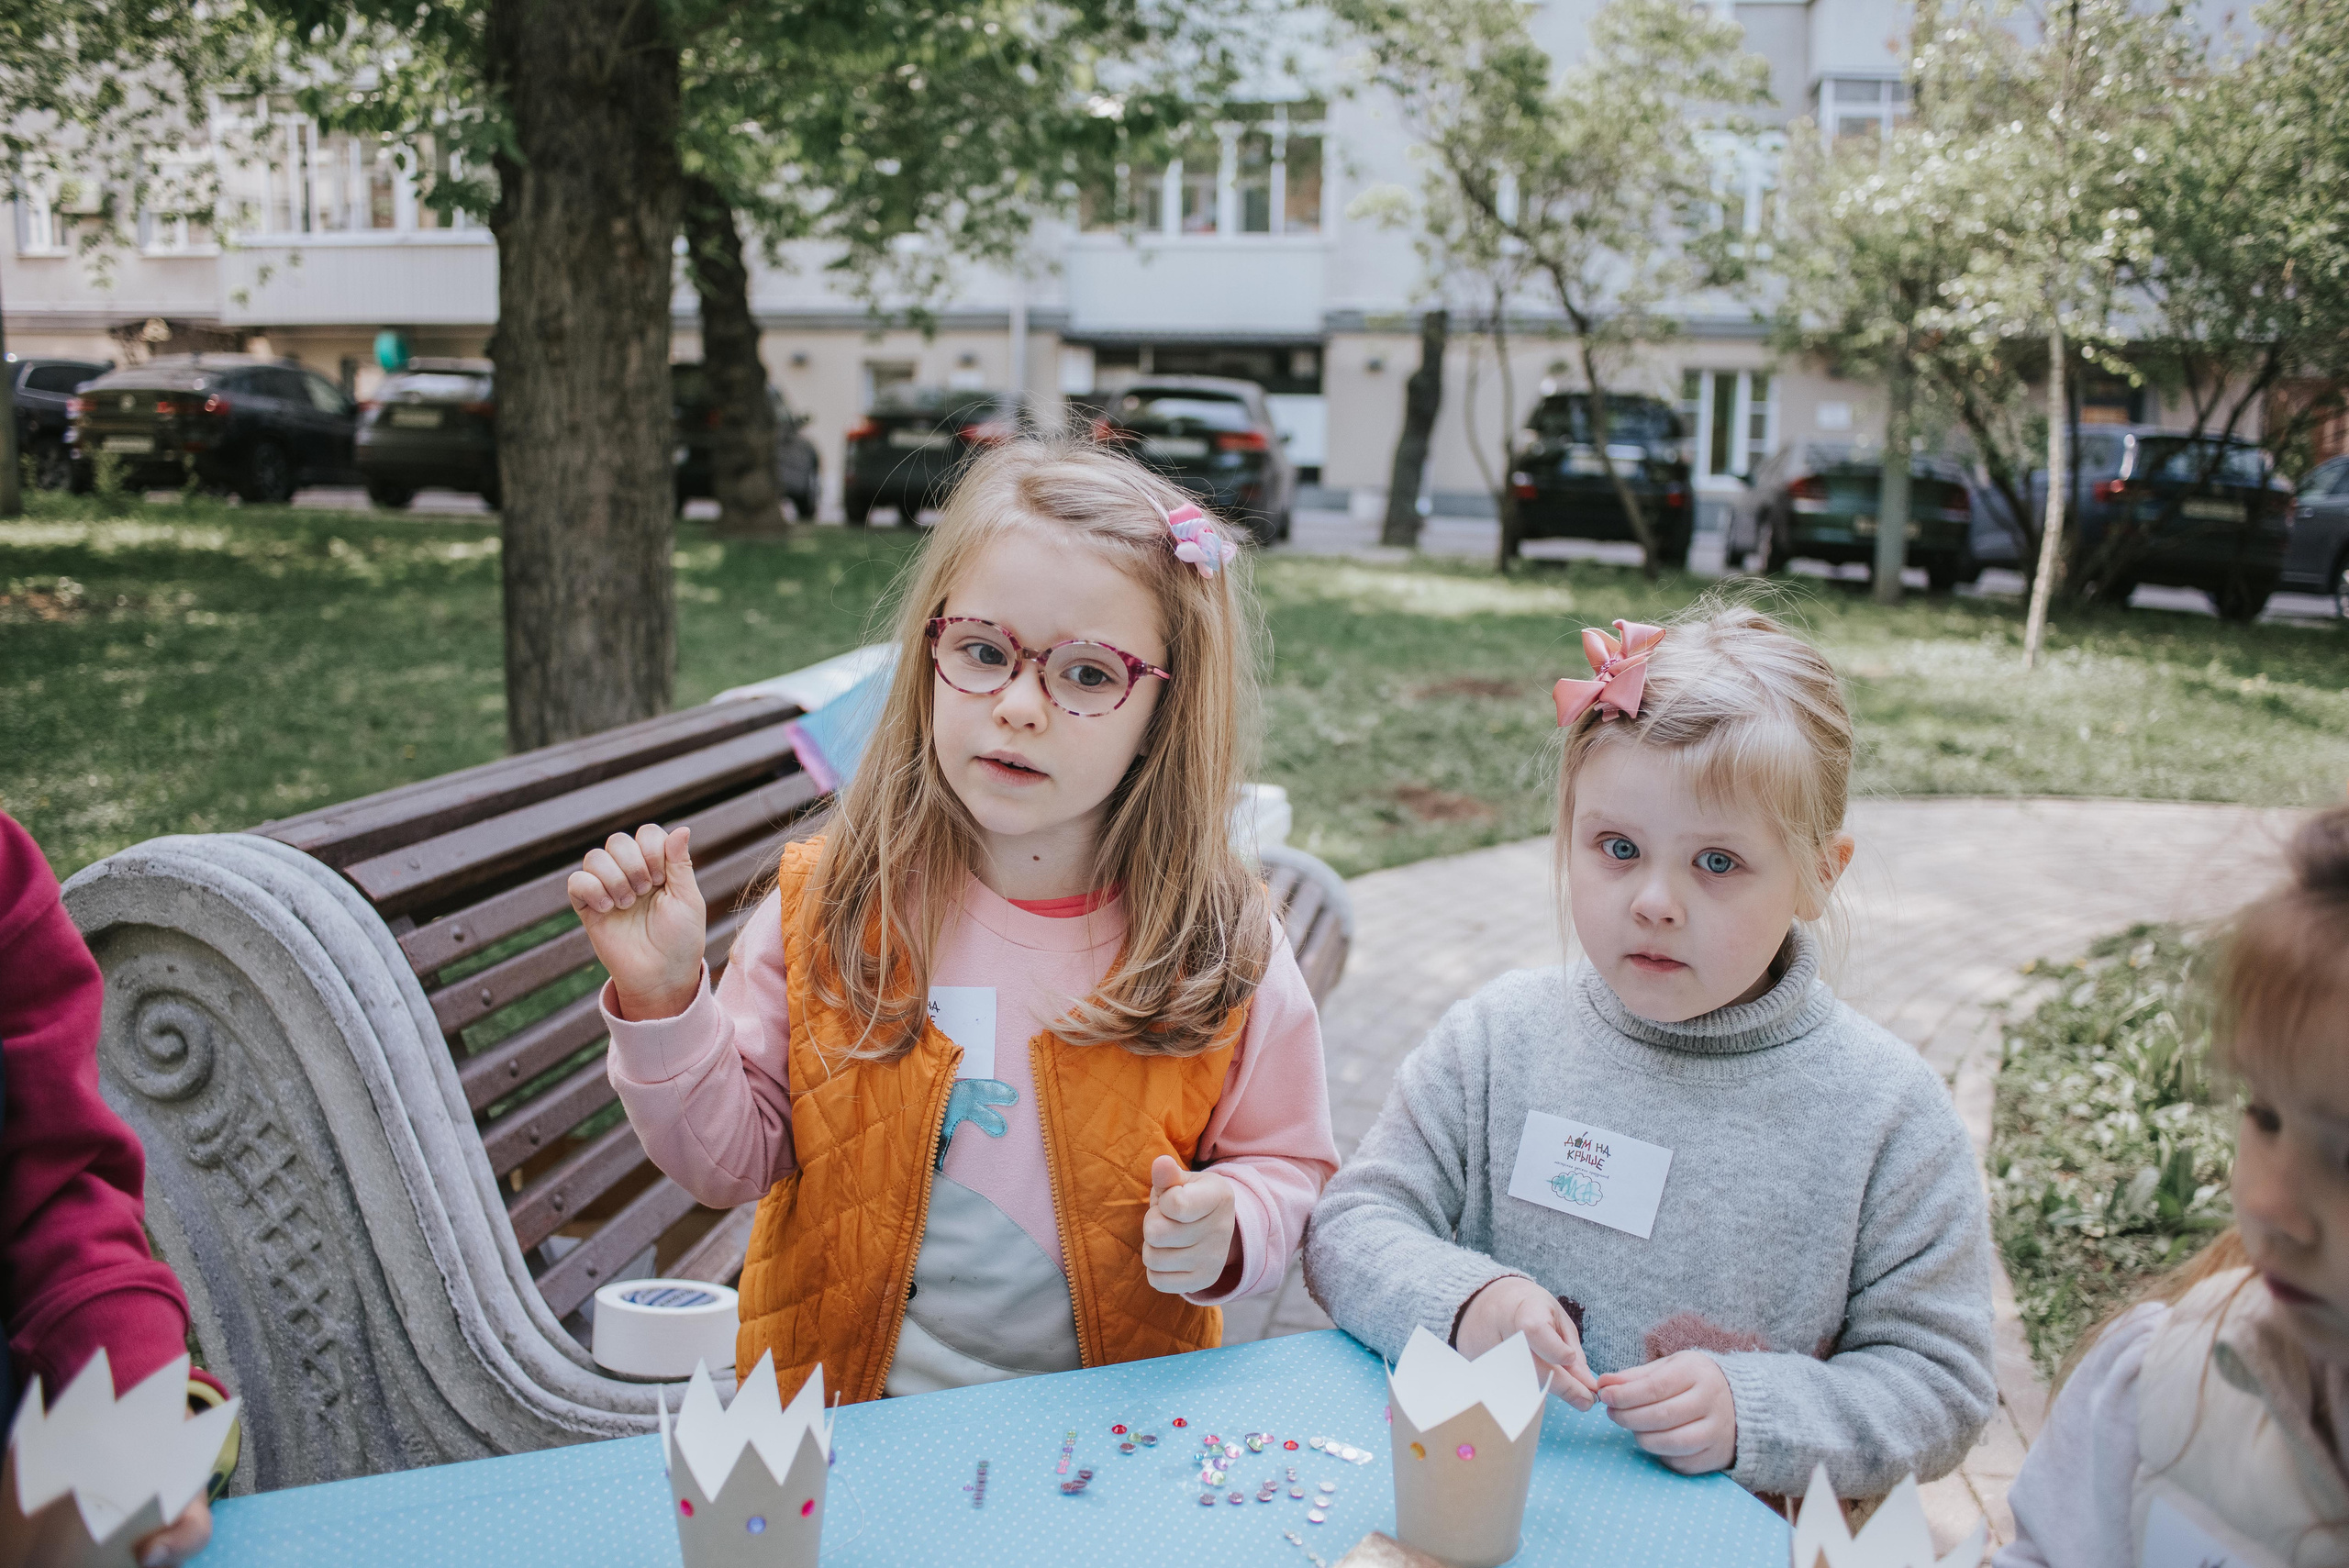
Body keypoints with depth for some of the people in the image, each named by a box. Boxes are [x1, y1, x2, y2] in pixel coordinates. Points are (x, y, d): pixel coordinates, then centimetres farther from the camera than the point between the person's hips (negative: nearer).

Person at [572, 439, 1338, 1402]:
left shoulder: (1217, 943, -3)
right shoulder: (827, 908, -2)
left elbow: (1290, 1167, 8)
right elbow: (731, 1160, 3)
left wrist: (1228, 1231, -12)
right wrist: (664, 999, -11)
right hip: (851, 1425, -1)